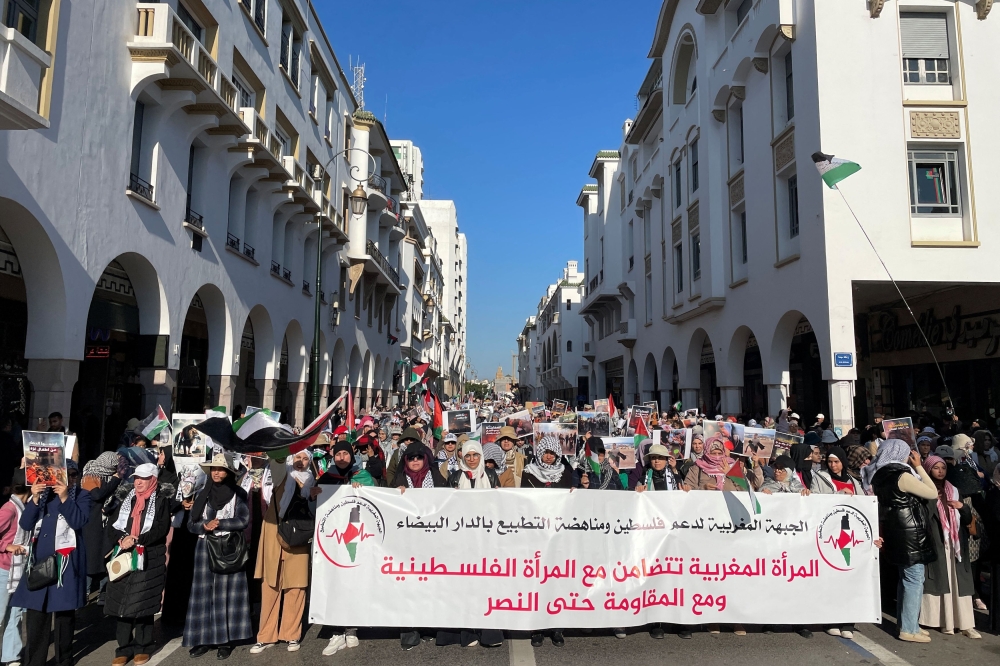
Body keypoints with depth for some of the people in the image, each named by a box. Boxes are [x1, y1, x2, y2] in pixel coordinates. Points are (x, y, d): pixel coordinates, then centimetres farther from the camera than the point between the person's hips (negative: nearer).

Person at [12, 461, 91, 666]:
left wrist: (65, 498, -20)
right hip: (39, 558, 3)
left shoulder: (81, 495, 0)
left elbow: (79, 521, -14)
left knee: (64, 610, 6)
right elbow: (25, 524, 2)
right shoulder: (41, 493, 9)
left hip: (66, 560, -3)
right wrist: (35, 499, -12)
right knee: (35, 612, 3)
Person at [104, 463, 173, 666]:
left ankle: (142, 647, 13)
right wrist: (121, 540, -11)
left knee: (143, 604, 0)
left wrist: (136, 539, -19)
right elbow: (111, 526, 7)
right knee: (122, 603, 3)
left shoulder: (161, 501, -1)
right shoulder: (127, 500, 12)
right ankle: (124, 649, 13)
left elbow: (161, 529, -11)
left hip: (149, 560, -4)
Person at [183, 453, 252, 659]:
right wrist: (205, 526, -13)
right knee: (204, 594, 4)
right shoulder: (203, 495, 8)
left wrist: (219, 524, -12)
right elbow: (191, 524, 6)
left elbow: (243, 521, -10)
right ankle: (204, 638, 12)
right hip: (205, 548, 3)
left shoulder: (238, 494, -1)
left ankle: (225, 640, 5)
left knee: (226, 594, 0)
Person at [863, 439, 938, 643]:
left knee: (906, 578, 18)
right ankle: (909, 629, 4)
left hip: (896, 532, 9)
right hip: (910, 532, -9)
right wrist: (919, 467, -4)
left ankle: (905, 623, 27)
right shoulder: (903, 475, -18)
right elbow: (933, 493, -9)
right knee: (914, 580, -2)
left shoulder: (880, 475, 7)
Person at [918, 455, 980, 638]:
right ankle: (945, 621, 2)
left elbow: (968, 519, 15)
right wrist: (933, 499, -16)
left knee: (959, 582, 3)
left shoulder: (954, 491, 15)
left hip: (956, 543, 5)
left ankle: (965, 624, 5)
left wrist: (962, 506, -3)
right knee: (940, 582, -3)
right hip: (935, 543, -4)